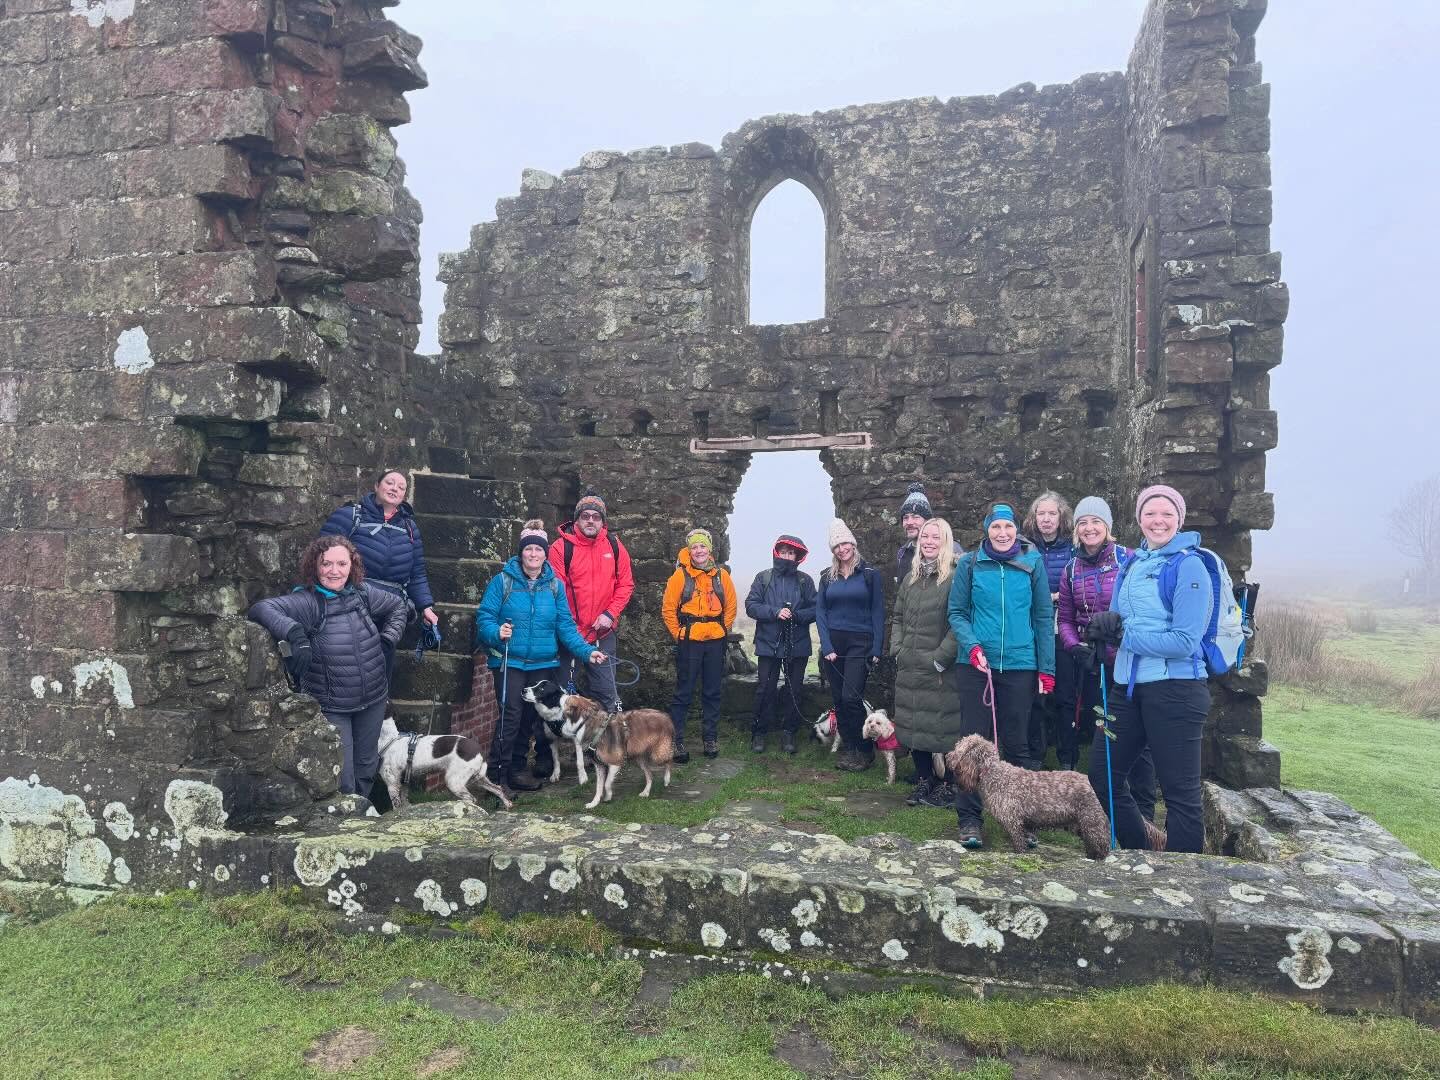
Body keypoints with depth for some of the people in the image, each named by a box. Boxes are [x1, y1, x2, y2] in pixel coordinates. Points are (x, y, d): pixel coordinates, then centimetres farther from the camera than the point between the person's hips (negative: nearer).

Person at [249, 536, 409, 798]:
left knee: (367, 767, 23)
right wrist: (294, 633, -46)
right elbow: (262, 609, -34)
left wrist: (389, 639, 3)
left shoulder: (362, 593, -2)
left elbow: (398, 606, 15)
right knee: (342, 779, -1)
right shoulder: (307, 601, -19)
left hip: (373, 700, 5)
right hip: (331, 707, -5)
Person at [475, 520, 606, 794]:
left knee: (532, 718, 11)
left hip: (544, 664, 4)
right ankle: (498, 774, 4)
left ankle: (516, 770, 25)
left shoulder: (555, 585, 6)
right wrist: (497, 632, -26)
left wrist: (586, 651, -8)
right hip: (510, 663, -4)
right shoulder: (503, 581, -3)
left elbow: (565, 625, 2)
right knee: (511, 717, -7)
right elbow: (484, 617, -6)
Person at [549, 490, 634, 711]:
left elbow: (626, 584, 6)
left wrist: (610, 614, -7)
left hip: (603, 633, 2)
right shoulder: (561, 546, -8)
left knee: (606, 693, 8)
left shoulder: (614, 545, 3)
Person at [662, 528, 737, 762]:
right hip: (689, 642, -3)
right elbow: (668, 609, -2)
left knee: (712, 692, 11)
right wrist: (678, 634, -3)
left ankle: (711, 738, 22)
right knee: (683, 692, 1)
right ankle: (676, 741, 8)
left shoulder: (721, 575, 4)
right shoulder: (680, 575, -5)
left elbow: (730, 606, 12)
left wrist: (723, 630, 7)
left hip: (715, 642, 3)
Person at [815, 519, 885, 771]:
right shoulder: (827, 576, 9)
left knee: (851, 697, -12)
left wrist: (877, 648, -7)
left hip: (860, 643, -3)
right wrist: (827, 646, -6)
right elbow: (820, 612, 4)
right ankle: (847, 748, 17)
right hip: (833, 643, 3)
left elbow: (878, 612, -1)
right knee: (838, 699, 5)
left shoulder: (869, 574, 1)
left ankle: (864, 750, 3)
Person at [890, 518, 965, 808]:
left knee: (944, 728, 1)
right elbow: (897, 618, 19)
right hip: (909, 670, 7)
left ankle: (949, 785, 16)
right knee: (913, 727, 13)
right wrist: (897, 649, 7)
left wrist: (940, 657, -17)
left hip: (941, 672, -7)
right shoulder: (911, 578, 12)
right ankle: (925, 780, 28)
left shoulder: (956, 577, -11)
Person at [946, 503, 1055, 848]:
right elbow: (957, 612, 4)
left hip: (1020, 665, 1)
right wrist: (972, 645, -13)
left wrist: (1047, 669, 0)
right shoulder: (970, 564, 1)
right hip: (977, 664, 0)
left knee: (1016, 742, 9)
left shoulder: (1032, 563, 2)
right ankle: (969, 818, 10)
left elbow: (1044, 617, 4)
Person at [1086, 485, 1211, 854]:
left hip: (1175, 689, -8)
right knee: (1103, 775, 14)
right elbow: (1117, 622, 14)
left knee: (1180, 791, 2)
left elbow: (1185, 642, -19)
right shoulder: (1133, 562, 11)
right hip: (1128, 686, 8)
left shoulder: (1188, 566, -11)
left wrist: (1124, 635, -14)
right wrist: (1108, 624, -9)